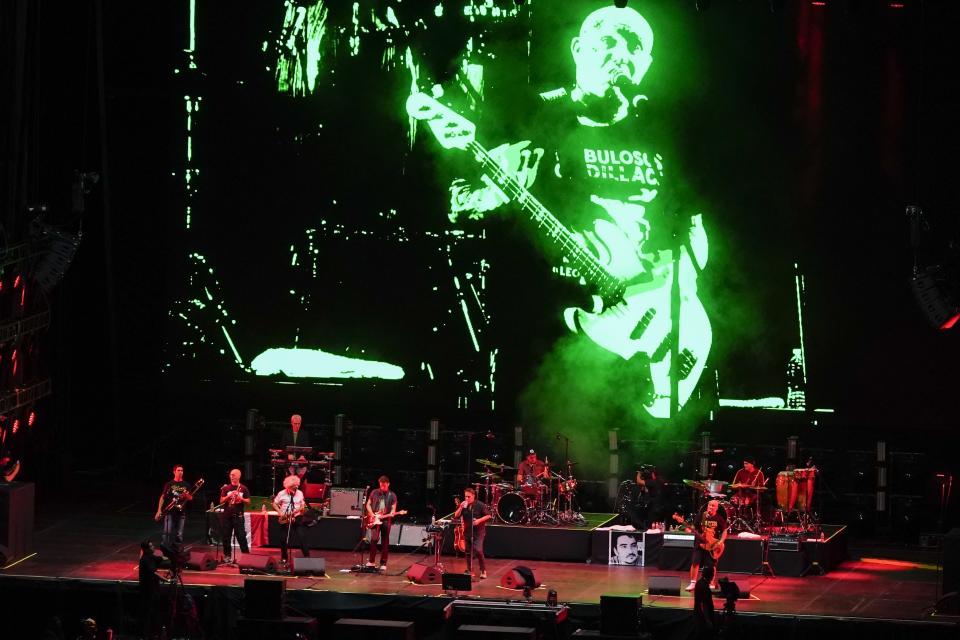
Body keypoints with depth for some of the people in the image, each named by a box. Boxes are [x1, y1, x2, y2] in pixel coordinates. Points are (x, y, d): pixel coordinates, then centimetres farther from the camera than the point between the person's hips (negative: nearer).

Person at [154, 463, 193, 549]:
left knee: (179, 535, 2)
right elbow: (162, 497, 4)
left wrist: (186, 495, -15)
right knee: (167, 533, -10)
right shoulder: (169, 484, 5)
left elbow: (191, 498, 9)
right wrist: (159, 511, -3)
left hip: (181, 512, 2)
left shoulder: (186, 485, 10)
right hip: (170, 512, -2)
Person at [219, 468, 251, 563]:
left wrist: (241, 499, -15)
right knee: (226, 537, 4)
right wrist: (228, 496, -13)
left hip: (238, 515, -2)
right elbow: (221, 501, 4)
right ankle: (227, 556, 11)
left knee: (241, 537, -7)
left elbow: (248, 502, 4)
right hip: (227, 515, 2)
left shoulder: (243, 488, 4)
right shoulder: (226, 488, 7)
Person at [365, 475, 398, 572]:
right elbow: (368, 504, 10)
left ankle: (383, 564, 8)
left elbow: (393, 509, 3)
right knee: (374, 539, -17)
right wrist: (372, 514, -5)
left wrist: (391, 514, -19)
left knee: (385, 543, 2)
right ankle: (371, 561, -4)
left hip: (386, 520, 0)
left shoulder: (392, 496, 3)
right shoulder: (374, 493, 5)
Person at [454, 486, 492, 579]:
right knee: (468, 553, 7)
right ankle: (470, 571, 18)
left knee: (478, 550, -18)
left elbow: (488, 515, -3)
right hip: (467, 532, 5)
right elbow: (455, 517, 0)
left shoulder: (480, 505, -6)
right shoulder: (463, 506, 5)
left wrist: (479, 520, -17)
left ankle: (483, 570, -4)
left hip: (478, 532, -5)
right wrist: (460, 508, -15)